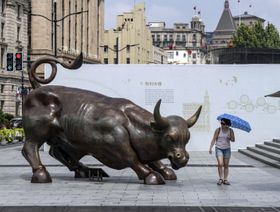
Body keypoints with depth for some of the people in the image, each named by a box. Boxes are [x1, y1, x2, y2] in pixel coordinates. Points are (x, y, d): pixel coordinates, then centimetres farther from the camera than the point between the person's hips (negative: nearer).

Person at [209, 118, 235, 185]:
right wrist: (210, 148, -8)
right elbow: (214, 139, -2)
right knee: (220, 164, -15)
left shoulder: (230, 131, 0)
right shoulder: (218, 130, -5)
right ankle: (220, 179, -3)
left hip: (227, 149, 2)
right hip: (219, 148, -2)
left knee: (226, 165, 4)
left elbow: (233, 140, 2)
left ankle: (225, 180, 11)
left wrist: (230, 138, -20)